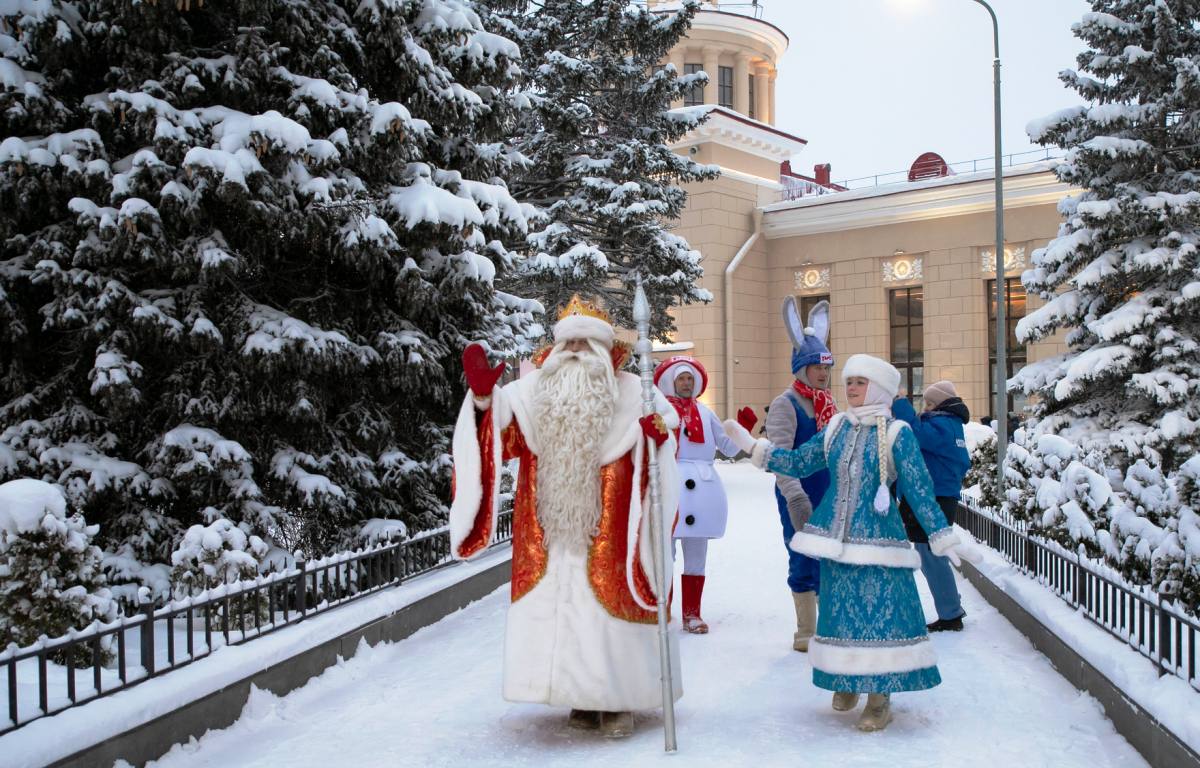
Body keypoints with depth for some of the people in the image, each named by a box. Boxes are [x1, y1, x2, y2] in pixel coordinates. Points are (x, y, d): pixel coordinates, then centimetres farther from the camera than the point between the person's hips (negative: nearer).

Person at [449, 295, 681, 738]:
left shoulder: (630, 394, 2)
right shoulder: (534, 394, 6)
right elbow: (501, 441, 4)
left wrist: (659, 434, -21)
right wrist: (483, 399, -12)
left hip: (608, 537, -2)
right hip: (551, 538, 2)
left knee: (608, 607, -2)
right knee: (559, 607, 2)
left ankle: (617, 701, 12)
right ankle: (583, 699, 16)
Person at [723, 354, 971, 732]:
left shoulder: (897, 433, -6)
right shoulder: (837, 428, 8)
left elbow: (919, 488, -6)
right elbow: (799, 462, 12)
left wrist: (940, 534, -8)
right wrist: (753, 446, 6)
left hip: (877, 541, -5)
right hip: (836, 536, 5)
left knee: (879, 611, -5)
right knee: (839, 611, 11)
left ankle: (880, 698, 6)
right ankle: (846, 681, 28)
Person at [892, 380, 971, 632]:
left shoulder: (942, 425, -15)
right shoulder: (953, 425, 17)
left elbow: (917, 433, -33)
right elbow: (963, 464, 24)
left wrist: (900, 404, -24)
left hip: (931, 504, -11)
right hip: (945, 499, 11)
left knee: (932, 559, -3)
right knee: (930, 558, 19)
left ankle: (950, 616, 5)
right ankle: (952, 608, 28)